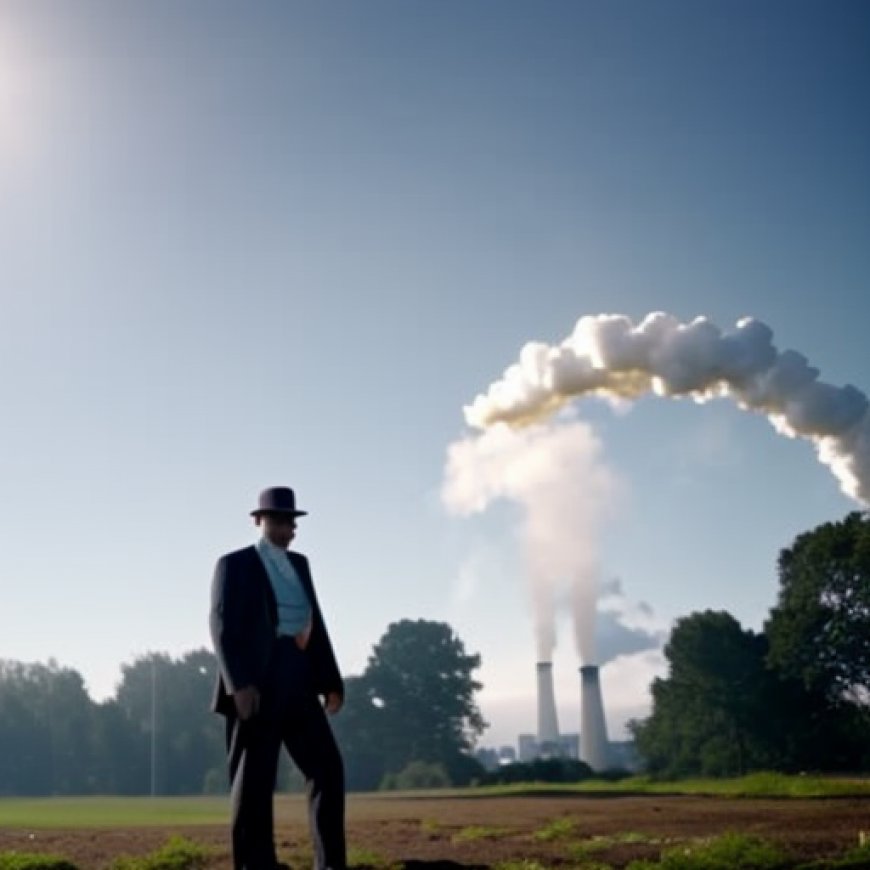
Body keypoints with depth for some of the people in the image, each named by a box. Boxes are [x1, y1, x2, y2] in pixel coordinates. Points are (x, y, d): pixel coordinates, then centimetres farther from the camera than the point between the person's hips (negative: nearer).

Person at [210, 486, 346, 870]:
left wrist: (330, 680, 8)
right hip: (256, 685, -6)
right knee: (254, 781, -2)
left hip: (296, 683, 6)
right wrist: (239, 683, -21)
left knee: (327, 768, 1)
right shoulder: (235, 564, 1)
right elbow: (224, 625, -10)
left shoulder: (298, 564, 20)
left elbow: (315, 624, 17)